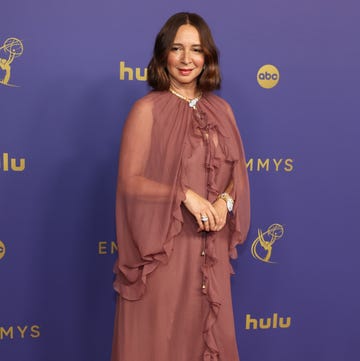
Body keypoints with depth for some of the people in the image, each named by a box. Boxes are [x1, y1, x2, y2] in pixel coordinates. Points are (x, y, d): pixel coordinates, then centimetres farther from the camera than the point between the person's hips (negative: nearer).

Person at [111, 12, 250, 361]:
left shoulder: (221, 110, 7)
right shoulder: (147, 109, -8)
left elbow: (237, 172, 10)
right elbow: (129, 181, -12)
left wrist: (224, 201, -10)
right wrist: (185, 195, -22)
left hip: (210, 249, 5)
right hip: (163, 246, -4)